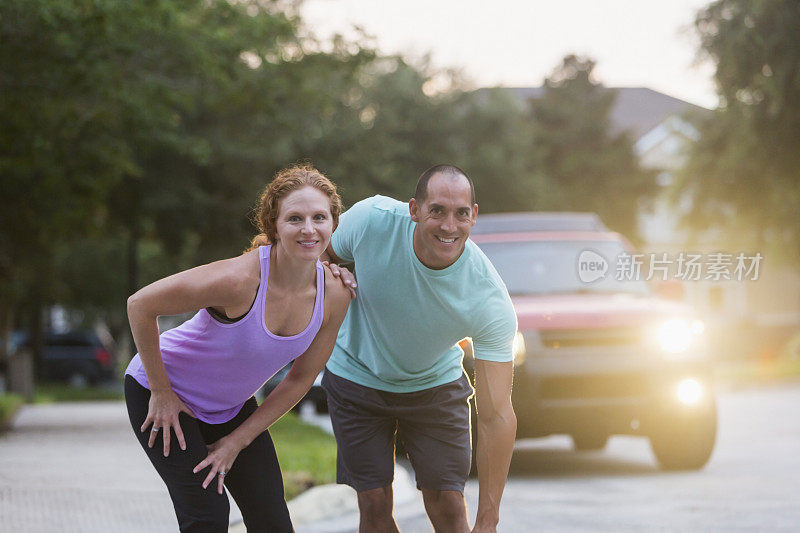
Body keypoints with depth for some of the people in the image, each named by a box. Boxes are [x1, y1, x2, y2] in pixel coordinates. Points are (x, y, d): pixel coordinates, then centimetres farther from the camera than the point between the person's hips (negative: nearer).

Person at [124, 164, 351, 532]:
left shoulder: (334, 294, -16)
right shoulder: (239, 280, -34)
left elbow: (300, 378, -2)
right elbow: (140, 305, -25)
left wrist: (237, 441, -2)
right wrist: (161, 392, -17)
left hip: (231, 404, 6)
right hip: (166, 395, -6)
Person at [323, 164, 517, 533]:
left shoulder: (491, 301, -32)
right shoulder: (372, 219, -28)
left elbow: (496, 416, -32)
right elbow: (321, 252, -2)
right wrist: (331, 275, -29)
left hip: (435, 385, -1)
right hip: (358, 376, 1)